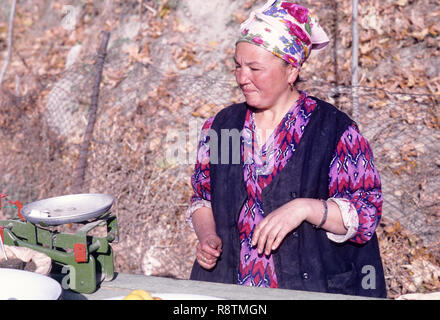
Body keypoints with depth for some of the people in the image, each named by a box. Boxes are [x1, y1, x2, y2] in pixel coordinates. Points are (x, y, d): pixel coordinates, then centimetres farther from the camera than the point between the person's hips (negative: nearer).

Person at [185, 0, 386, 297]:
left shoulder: (335, 128, -4)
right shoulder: (221, 125, 10)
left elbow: (367, 212, -5)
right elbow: (203, 198, 19)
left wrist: (305, 208, -20)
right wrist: (207, 236, 0)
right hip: (228, 282, 3)